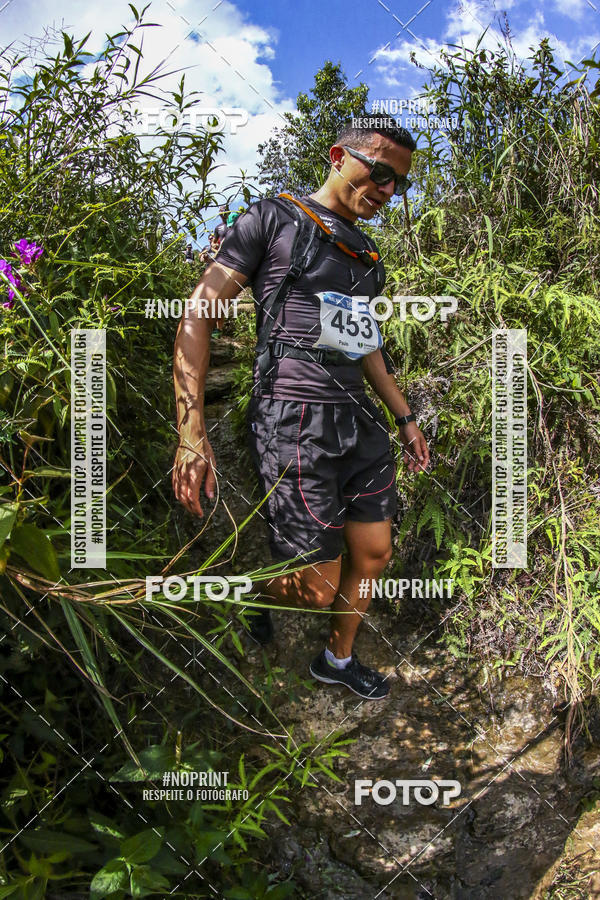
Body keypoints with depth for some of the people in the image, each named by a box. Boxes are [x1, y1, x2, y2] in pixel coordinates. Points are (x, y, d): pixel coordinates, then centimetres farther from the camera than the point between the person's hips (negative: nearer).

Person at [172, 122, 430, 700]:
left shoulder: (366, 252, 19)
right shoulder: (274, 219, -4)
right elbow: (199, 312, -9)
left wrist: (404, 417, 28)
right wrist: (191, 431, -18)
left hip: (359, 422, 8)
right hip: (294, 424, -8)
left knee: (374, 554, 14)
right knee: (318, 591, -3)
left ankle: (337, 659, 39)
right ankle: (257, 598, 33)